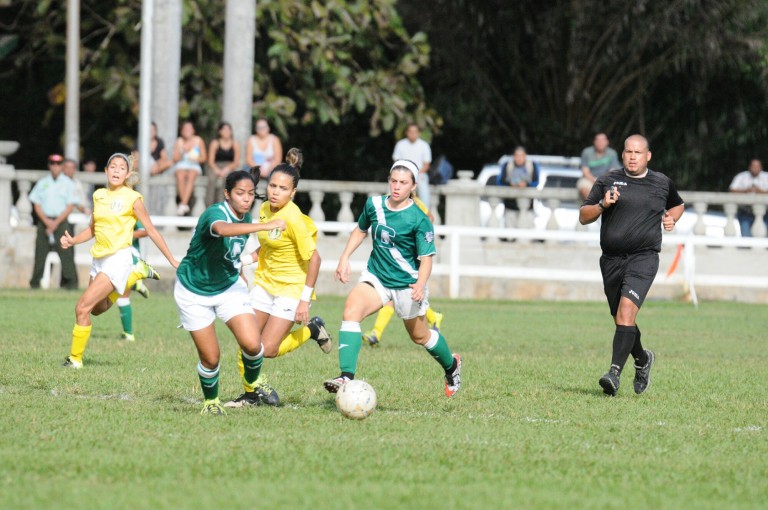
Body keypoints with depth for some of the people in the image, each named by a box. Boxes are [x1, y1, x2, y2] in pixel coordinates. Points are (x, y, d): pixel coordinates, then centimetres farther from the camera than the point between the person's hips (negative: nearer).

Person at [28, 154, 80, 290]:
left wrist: (56, 222, -10)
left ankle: (71, 282, -12)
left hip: (61, 221, -2)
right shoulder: (42, 183, 12)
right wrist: (47, 221, -8)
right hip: (44, 220, 2)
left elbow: (70, 206, 0)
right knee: (40, 252, -1)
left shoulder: (68, 183, 6)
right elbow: (36, 204, 7)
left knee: (65, 252, -12)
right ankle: (35, 282, 4)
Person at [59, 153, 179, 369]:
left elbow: (151, 231, -3)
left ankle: (75, 359, -4)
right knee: (98, 308, 23)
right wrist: (72, 241, 1)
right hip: (99, 259, 8)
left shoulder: (132, 198, -8)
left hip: (118, 258, -8)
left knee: (83, 307, -15)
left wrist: (172, 260, -2)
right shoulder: (99, 195, 9)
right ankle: (136, 274, 36)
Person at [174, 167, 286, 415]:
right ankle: (211, 401, 27)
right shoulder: (215, 213, -27)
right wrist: (266, 226, -60)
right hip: (194, 291, -5)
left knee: (252, 344, -14)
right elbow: (222, 229, -54)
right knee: (210, 358, -3)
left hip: (229, 287, 5)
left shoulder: (245, 218, -3)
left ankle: (252, 382, 18)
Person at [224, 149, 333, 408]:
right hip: (265, 282, 7)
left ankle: (311, 329, 12)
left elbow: (314, 258, -20)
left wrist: (305, 300, -20)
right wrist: (245, 258, 4)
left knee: (268, 349, -12)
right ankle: (251, 394, 18)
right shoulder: (265, 209, 1)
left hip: (292, 287, -7)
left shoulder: (293, 218, -23)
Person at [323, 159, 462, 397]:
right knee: (351, 309, -25)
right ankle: (346, 377, -32)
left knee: (419, 336, 14)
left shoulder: (418, 220, -17)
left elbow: (426, 257, -16)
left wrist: (420, 284, -34)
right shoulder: (374, 204, -4)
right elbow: (360, 230, 17)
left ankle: (452, 365, 47)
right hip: (376, 277, 3)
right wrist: (345, 257, 7)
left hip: (407, 284, -3)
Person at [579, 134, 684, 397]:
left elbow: (678, 205, 30)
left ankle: (615, 372, -27)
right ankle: (642, 359, 40)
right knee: (621, 320, 12)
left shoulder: (662, 183, 9)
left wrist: (672, 218, 9)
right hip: (611, 259, 3)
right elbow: (583, 216, 4)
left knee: (626, 312, -22)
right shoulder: (607, 180, 6)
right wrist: (602, 205, -14)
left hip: (643, 257, -3)